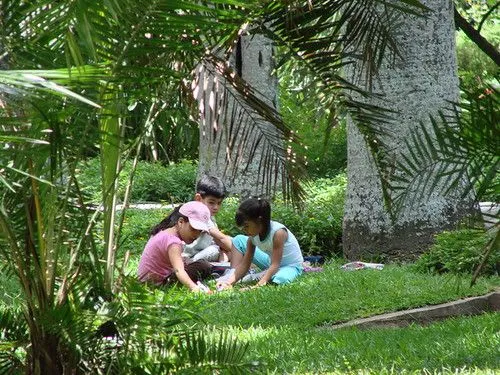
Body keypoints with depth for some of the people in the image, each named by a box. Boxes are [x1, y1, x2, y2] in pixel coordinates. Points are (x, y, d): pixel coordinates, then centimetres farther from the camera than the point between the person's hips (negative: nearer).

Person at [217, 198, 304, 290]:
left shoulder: (278, 232, -31)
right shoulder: (253, 235, -11)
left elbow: (275, 265, -36)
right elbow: (244, 265, -9)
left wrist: (258, 285, -47)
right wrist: (230, 280, -27)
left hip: (291, 266, -7)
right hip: (271, 263, 7)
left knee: (280, 278, -44)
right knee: (239, 240, 3)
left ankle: (254, 278, -17)